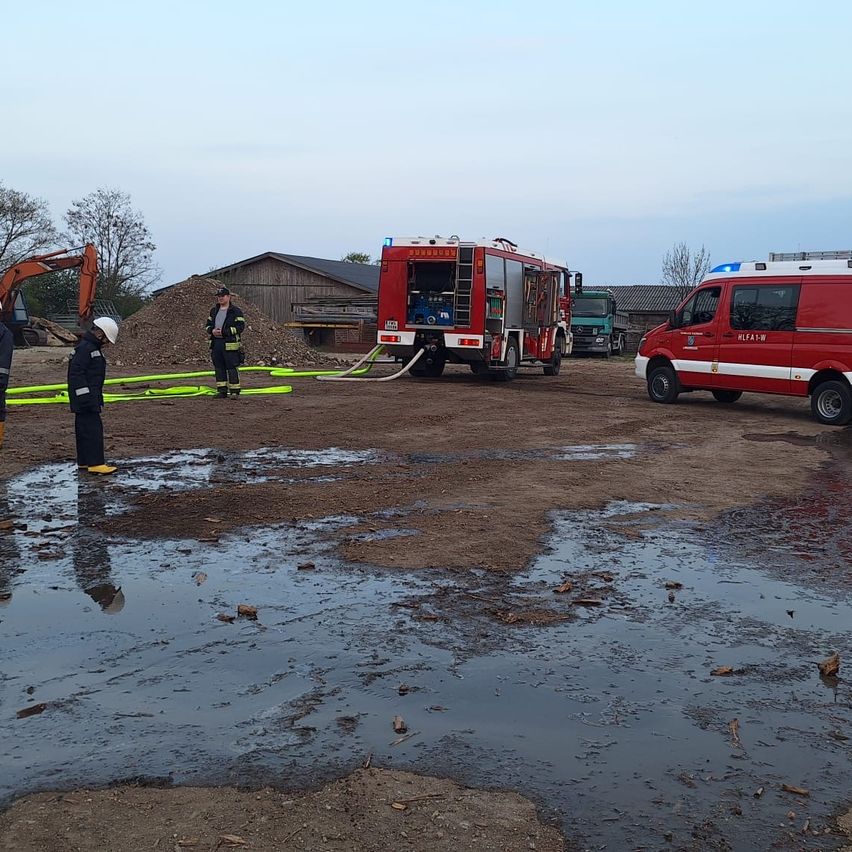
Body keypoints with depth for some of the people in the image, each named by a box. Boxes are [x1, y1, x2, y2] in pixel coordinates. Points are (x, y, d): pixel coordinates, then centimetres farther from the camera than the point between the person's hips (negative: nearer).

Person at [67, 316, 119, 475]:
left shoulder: (93, 348, 19)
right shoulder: (85, 348, -16)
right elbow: (76, 374, -22)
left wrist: (97, 398, 25)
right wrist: (86, 398, -23)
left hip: (90, 398, 11)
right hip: (85, 398, -11)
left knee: (84, 429, 14)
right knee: (93, 429, -11)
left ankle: (83, 462, 20)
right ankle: (95, 463, -11)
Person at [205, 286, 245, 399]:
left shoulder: (235, 311, -4)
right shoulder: (213, 311, 16)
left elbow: (240, 327, -11)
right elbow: (208, 324, 21)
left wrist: (224, 332, -17)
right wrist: (212, 331, -4)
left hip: (230, 344, -6)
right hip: (215, 342, 6)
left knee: (232, 368, -6)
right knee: (219, 368, 9)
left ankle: (234, 391, -1)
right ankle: (222, 391, 16)